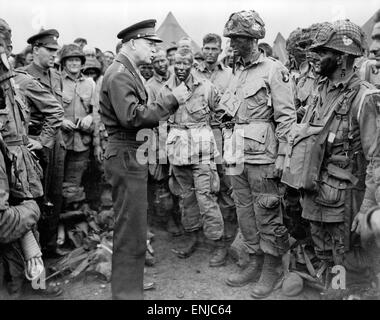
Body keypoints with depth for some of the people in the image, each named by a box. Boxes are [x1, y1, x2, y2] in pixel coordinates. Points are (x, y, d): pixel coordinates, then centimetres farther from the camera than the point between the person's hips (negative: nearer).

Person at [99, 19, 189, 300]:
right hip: (126, 156, -11)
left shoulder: (129, 72, 17)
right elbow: (132, 117, -26)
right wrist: (171, 100, -22)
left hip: (133, 155, 11)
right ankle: (127, 291, 10)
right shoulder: (119, 74, -15)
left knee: (132, 223, 21)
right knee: (132, 229, -3)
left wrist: (159, 117, 6)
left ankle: (132, 279, 38)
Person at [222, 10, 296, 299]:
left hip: (263, 157, -7)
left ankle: (271, 270, 19)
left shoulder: (273, 70, -7)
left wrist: (281, 156, -16)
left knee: (267, 216, 3)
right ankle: (255, 263, 29)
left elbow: (287, 116, -12)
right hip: (239, 155, 8)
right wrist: (230, 149, 16)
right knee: (245, 212, 14)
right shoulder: (238, 73, 15)